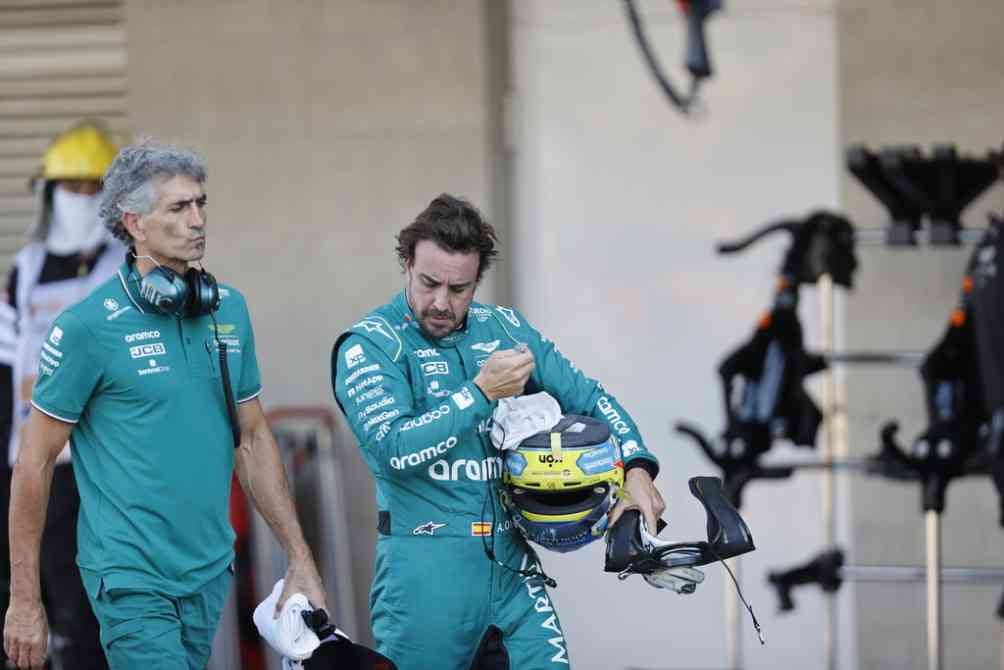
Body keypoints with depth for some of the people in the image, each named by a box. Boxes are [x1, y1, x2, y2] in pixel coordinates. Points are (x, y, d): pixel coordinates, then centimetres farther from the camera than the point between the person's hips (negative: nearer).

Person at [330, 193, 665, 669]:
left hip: (511, 566, 4)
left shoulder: (504, 329, 9)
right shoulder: (370, 345, -6)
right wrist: (481, 392, -20)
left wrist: (636, 468, -3)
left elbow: (587, 397, 13)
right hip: (426, 573, -4)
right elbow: (394, 449, -19)